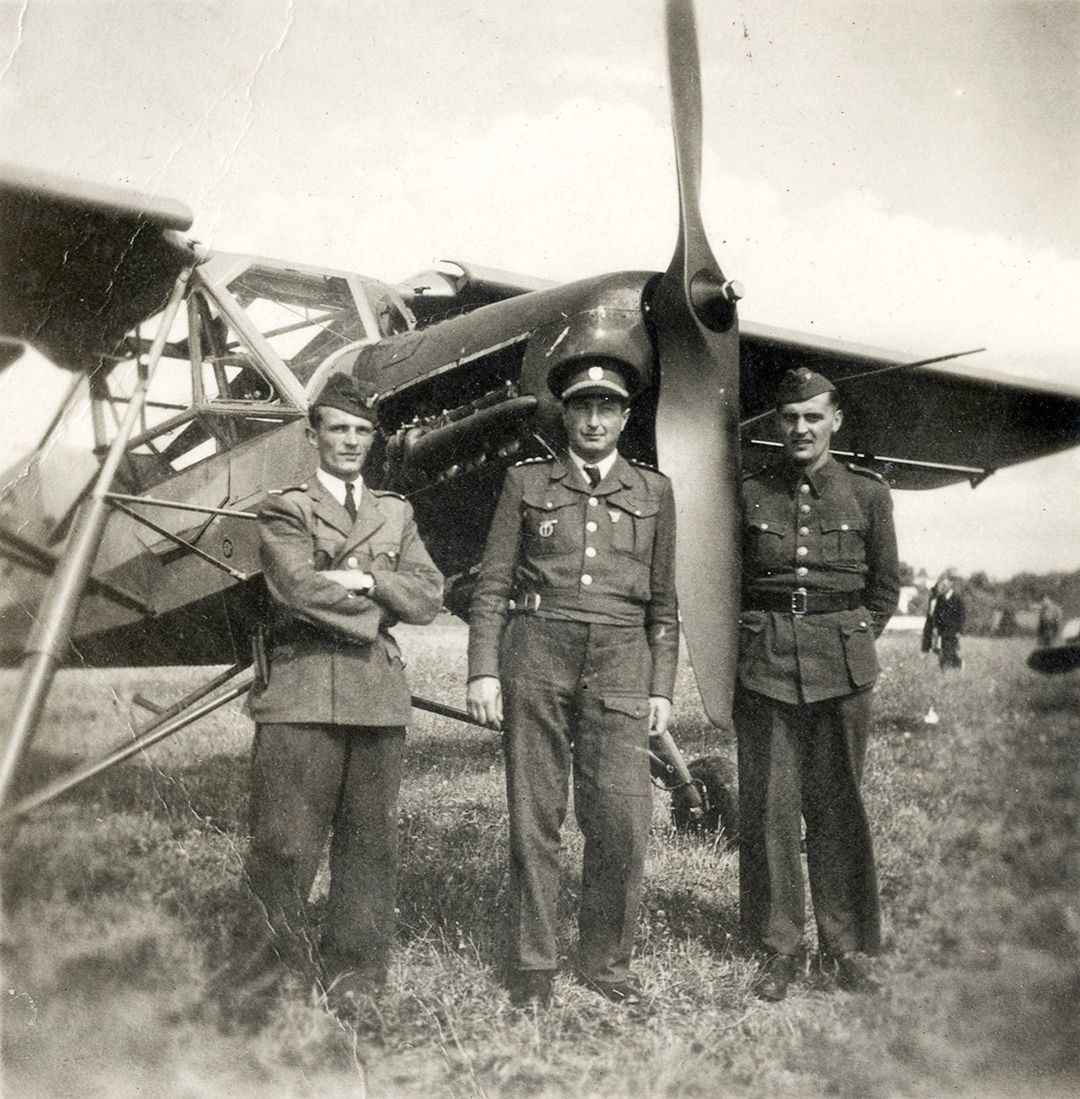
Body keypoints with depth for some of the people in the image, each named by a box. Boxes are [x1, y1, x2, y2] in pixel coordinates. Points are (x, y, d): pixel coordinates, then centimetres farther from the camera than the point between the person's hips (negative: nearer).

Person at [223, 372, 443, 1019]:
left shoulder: (397, 513, 21)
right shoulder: (285, 510, 7)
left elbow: (428, 598, 9)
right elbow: (299, 588, -10)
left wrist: (366, 579, -5)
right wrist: (372, 608, -2)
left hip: (379, 693, 4)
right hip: (300, 692, -3)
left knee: (370, 837, 5)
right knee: (284, 838, -4)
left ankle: (355, 971, 16)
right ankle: (278, 953, 14)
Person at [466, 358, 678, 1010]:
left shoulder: (654, 491, 14)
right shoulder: (526, 483, 11)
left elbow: (663, 602, 15)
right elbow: (492, 586, 8)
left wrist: (661, 689, 9)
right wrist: (483, 672, -1)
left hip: (620, 663, 1)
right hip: (534, 658, 0)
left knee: (623, 821, -5)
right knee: (534, 820, 3)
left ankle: (607, 963, 14)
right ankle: (534, 968, 15)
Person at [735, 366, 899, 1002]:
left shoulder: (868, 494, 7)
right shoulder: (749, 493, 6)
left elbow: (887, 587, 14)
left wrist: (854, 639, 5)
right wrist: (752, 637, 4)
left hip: (843, 663, 0)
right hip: (765, 662, 0)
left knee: (839, 804, 5)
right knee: (768, 804, 1)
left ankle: (848, 946, 18)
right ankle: (779, 946, 13)